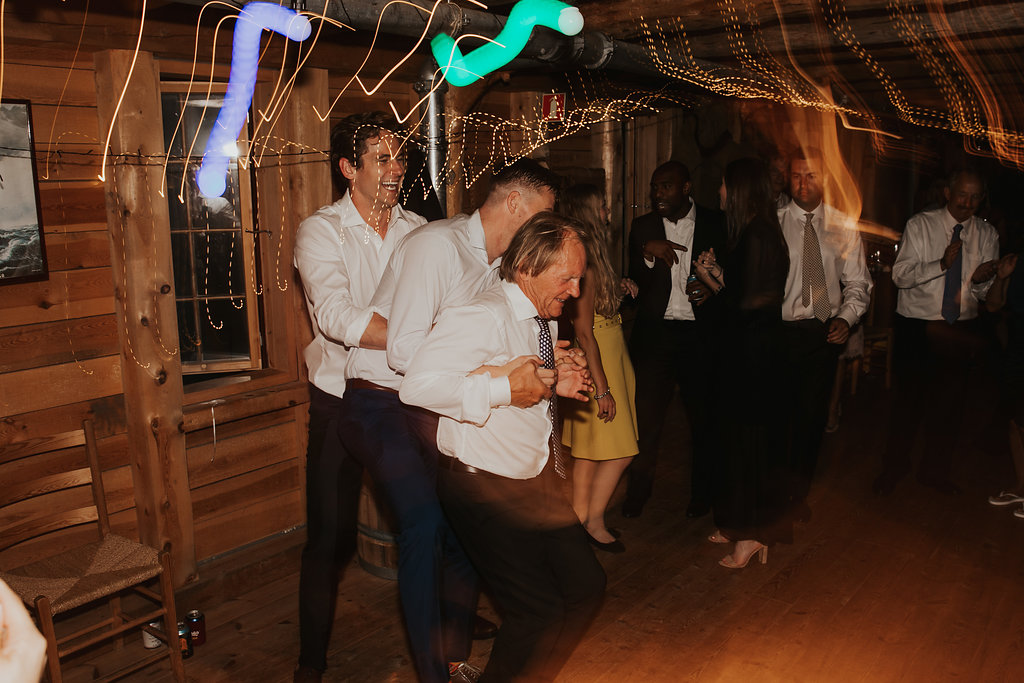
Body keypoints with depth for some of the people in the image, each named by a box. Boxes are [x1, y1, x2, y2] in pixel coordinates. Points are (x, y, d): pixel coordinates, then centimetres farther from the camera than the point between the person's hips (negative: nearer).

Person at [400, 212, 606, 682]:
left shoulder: (543, 317, 8)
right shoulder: (484, 316, -22)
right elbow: (419, 383, -32)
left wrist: (556, 383, 4)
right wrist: (505, 388, -30)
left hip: (536, 482, 9)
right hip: (484, 490, -9)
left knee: (586, 586, 10)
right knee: (539, 611, -9)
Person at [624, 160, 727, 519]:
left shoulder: (715, 223, 4)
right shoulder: (643, 227, 7)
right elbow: (634, 284, 1)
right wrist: (648, 252, -15)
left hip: (700, 334, 0)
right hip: (655, 332, 1)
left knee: (703, 418, 9)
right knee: (645, 416, 0)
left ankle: (701, 492, 26)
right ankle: (638, 491, 17)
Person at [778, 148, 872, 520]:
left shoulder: (844, 226, 7)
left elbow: (858, 283, 9)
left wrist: (846, 318, -9)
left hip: (825, 333, 3)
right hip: (780, 331, -2)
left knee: (813, 413, 10)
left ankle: (799, 492, 30)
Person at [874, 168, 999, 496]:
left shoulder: (987, 235, 6)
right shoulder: (920, 226, -3)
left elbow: (987, 293, 5)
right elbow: (899, 275, -13)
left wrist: (981, 280, -17)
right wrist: (941, 264, -26)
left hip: (962, 330, 4)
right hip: (917, 327, -3)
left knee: (949, 406, 12)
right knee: (910, 401, 2)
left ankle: (935, 471, 31)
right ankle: (893, 469, 22)